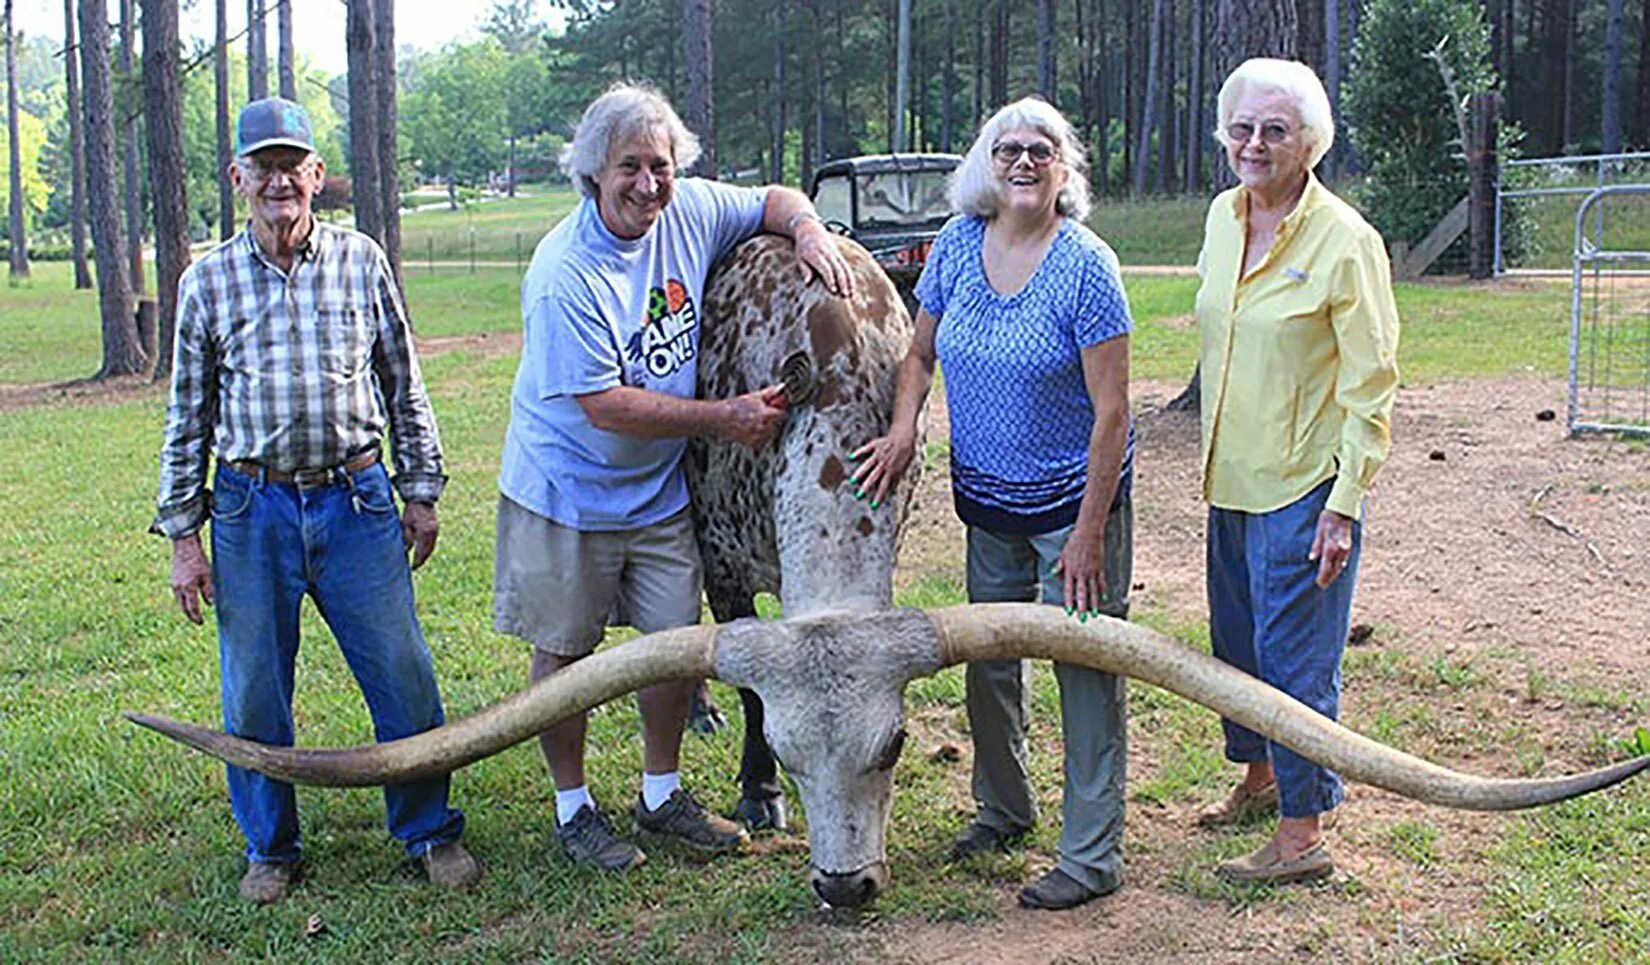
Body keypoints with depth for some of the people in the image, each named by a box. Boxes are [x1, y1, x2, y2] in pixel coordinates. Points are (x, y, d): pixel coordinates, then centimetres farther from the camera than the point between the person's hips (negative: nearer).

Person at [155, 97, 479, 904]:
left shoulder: (360, 262, 4)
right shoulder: (208, 281, 3)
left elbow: (404, 388, 11)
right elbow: (187, 419, 7)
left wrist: (421, 491, 9)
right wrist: (183, 536, 4)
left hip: (356, 502, 0)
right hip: (252, 511, 1)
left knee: (404, 679, 2)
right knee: (253, 694, 8)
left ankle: (430, 831, 22)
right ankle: (271, 849, 27)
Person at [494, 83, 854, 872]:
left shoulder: (691, 211, -6)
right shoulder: (565, 274, -24)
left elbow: (774, 199, 13)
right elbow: (606, 407, -24)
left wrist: (808, 230, -11)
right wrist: (724, 417, -24)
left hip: (661, 490, 5)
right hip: (566, 491, -5)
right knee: (564, 654, 7)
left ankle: (662, 795, 30)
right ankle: (573, 809, 26)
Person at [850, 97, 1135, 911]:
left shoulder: (1086, 265, -16)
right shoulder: (957, 245, 0)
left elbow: (1111, 410, -17)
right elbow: (920, 354, 12)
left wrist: (1089, 532, -19)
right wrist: (903, 425, -8)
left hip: (1074, 499, -6)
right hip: (987, 501, 6)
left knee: (1085, 668, 0)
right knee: (988, 659, 16)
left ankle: (1093, 857, 11)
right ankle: (1003, 808, 38)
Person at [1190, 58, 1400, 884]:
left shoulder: (1344, 241, -15)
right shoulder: (1223, 216, 6)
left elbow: (1371, 384, -14)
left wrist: (1344, 505, -17)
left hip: (1302, 486, -7)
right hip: (1231, 478, 7)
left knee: (1295, 657, -1)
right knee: (1237, 639, 19)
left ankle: (1302, 835, 12)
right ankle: (1258, 780, 40)